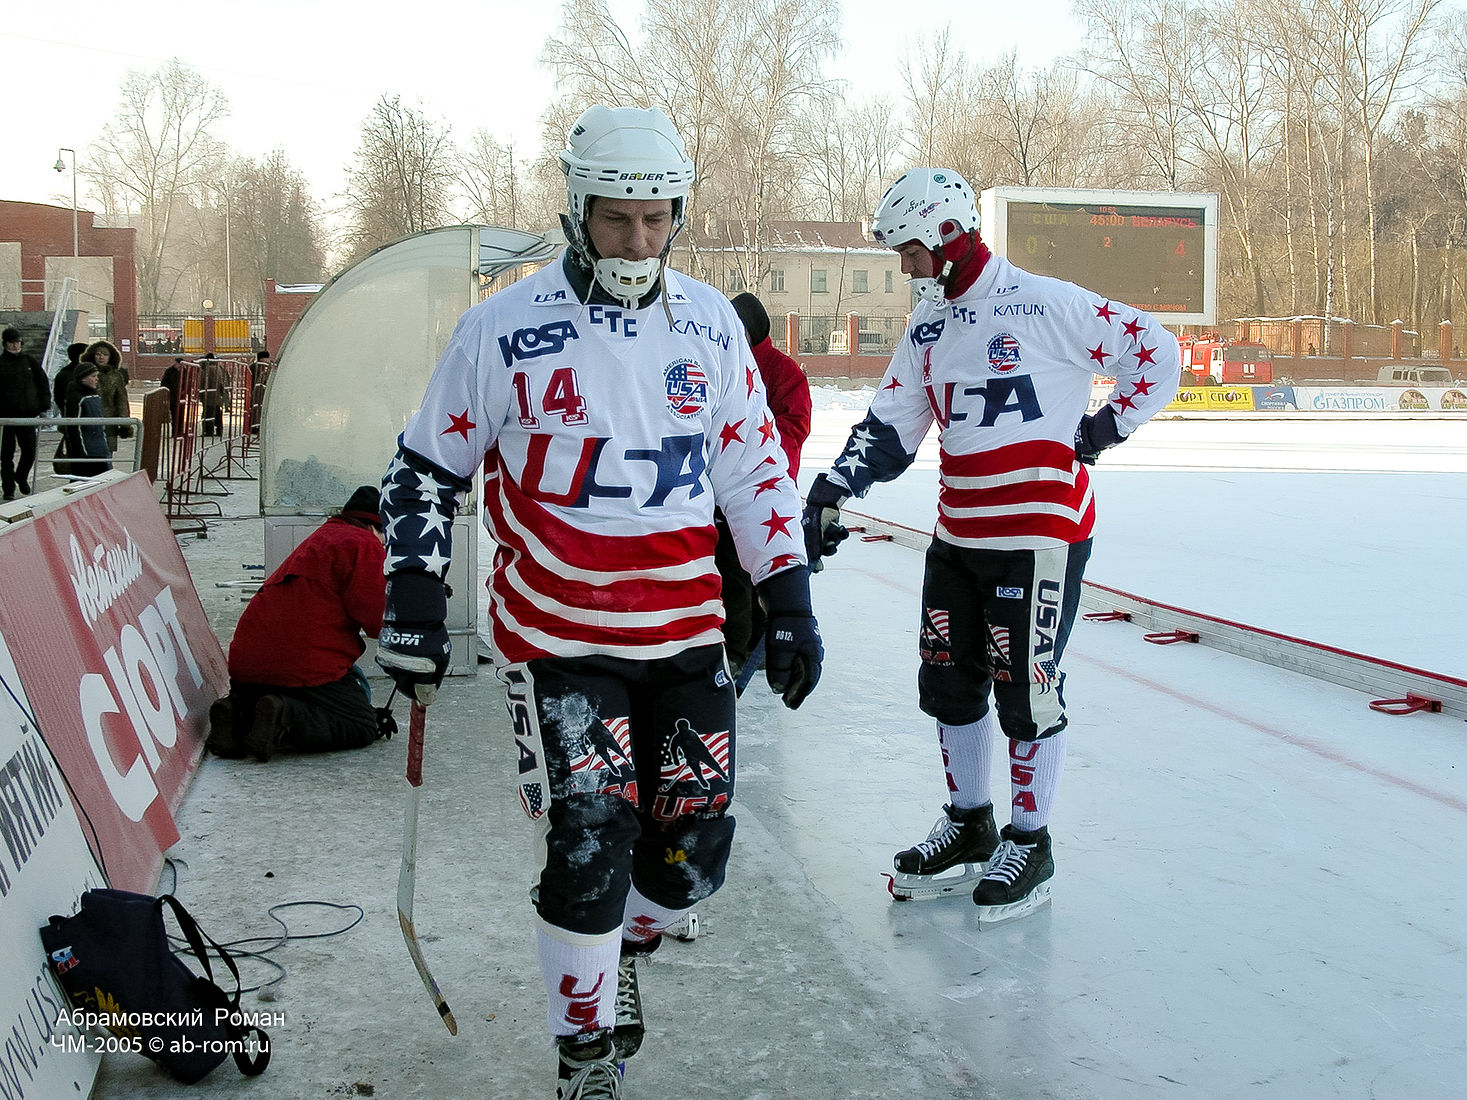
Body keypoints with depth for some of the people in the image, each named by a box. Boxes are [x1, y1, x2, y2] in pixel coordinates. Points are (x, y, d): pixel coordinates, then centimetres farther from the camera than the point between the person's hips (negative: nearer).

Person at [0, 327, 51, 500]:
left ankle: (21, 477, 30)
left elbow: (43, 384, 12)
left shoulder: (30, 361, 9)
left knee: (30, 450, 2)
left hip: (28, 413, 2)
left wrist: (43, 408, 5)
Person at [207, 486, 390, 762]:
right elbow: (375, 619, -12)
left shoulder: (322, 537, 26)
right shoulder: (364, 545, -3)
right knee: (362, 727, 2)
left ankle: (237, 714, 1)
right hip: (308, 667, -8)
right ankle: (286, 719, -21)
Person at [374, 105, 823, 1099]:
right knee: (591, 847, -9)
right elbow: (426, 467, 2)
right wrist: (416, 600, -3)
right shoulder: (504, 329, -7)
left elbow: (756, 467, 10)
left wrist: (790, 603, 6)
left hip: (686, 633, 4)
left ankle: (626, 952, 39)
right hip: (558, 636, -3)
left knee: (694, 851, 6)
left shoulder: (710, 324, 4)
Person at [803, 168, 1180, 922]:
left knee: (1025, 691, 0)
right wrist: (830, 493, -5)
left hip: (1040, 534, -7)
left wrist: (1107, 426, -7)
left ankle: (1030, 842, 17)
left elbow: (1155, 350, -7)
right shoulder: (929, 327, 9)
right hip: (958, 536, 7)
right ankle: (969, 824, 31)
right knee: (948, 681, 13)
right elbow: (890, 425, 6)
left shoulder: (1045, 305, -13)